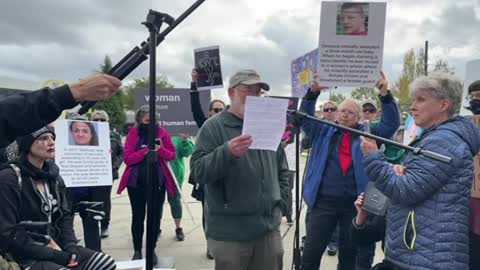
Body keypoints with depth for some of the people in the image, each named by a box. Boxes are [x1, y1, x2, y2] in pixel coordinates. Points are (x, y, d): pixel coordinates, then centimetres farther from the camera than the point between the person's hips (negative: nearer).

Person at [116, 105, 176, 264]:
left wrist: (160, 149, -17)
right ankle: (137, 251, 18)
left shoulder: (161, 132, 2)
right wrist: (145, 150, -23)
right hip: (136, 182, -1)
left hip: (158, 181, 1)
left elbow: (172, 155, 3)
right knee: (138, 216, 6)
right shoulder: (133, 133, -2)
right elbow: (127, 158, -10)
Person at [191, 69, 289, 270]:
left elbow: (282, 170, 18)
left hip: (269, 227, 5)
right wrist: (227, 152, -29)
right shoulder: (213, 127, -6)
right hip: (230, 232, -5)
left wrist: (281, 204, 8)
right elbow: (198, 172, -14)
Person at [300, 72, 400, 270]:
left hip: (354, 202, 1)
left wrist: (385, 95, -17)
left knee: (349, 253, 15)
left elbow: (391, 124, -3)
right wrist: (313, 93, -17)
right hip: (324, 201, 0)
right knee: (311, 252, 1)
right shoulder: (324, 131, 9)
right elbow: (305, 118, -1)